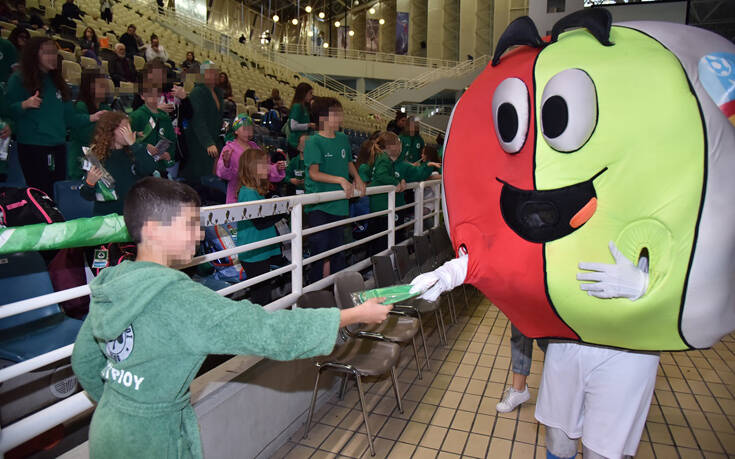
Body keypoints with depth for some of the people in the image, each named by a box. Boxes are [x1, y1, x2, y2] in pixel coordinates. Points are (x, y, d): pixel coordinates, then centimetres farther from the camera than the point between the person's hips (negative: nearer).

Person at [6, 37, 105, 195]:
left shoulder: (57, 82, 15)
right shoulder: (19, 80, -1)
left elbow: (69, 117, 15)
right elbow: (8, 110, -5)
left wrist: (91, 118, 0)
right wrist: (24, 105, -23)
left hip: (58, 146, 5)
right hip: (31, 146, -5)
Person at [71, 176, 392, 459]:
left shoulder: (109, 285, -5)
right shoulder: (178, 299, -30)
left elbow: (84, 362, 8)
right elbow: (270, 332, -31)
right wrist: (356, 314, -24)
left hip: (106, 430, 7)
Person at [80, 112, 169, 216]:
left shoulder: (136, 151, 5)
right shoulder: (95, 157, 1)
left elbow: (151, 170, -16)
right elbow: (88, 196, 4)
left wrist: (133, 144, -13)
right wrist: (89, 183, -18)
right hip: (105, 216, 0)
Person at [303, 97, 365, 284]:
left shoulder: (343, 139, 11)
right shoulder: (314, 141, -8)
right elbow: (314, 173, -15)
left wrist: (357, 179, 9)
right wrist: (341, 180, -21)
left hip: (338, 203, 6)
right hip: (318, 205, -6)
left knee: (338, 245, 13)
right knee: (320, 245, -4)